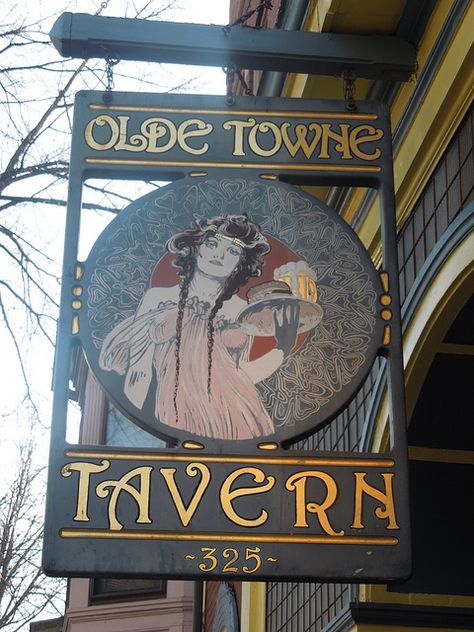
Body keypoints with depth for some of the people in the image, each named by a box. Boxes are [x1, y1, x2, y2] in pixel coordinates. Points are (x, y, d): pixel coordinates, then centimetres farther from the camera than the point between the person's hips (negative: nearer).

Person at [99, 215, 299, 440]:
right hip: (176, 419, -1)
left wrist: (282, 350, 2)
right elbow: (138, 371, 6)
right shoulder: (157, 298, 6)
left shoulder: (242, 311, 8)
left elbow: (241, 377, 11)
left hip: (235, 419, 1)